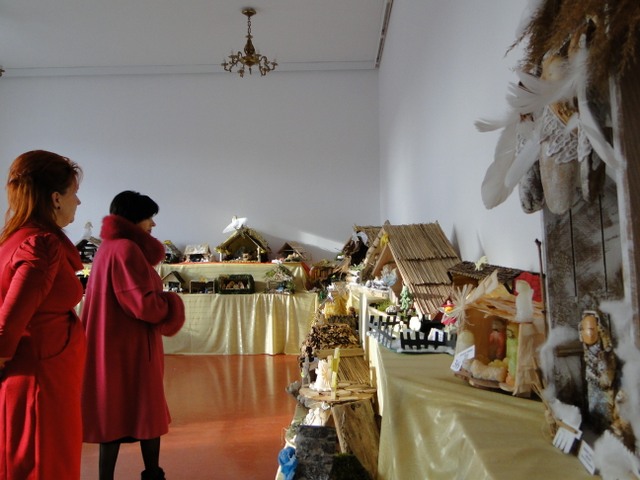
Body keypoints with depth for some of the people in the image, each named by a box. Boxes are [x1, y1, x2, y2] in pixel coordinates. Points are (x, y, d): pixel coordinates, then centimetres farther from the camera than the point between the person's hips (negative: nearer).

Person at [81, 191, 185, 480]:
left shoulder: (112, 246, 12)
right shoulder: (125, 249, -20)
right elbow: (144, 304, -24)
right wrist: (171, 304, -9)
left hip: (116, 343, 10)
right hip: (126, 346, -10)